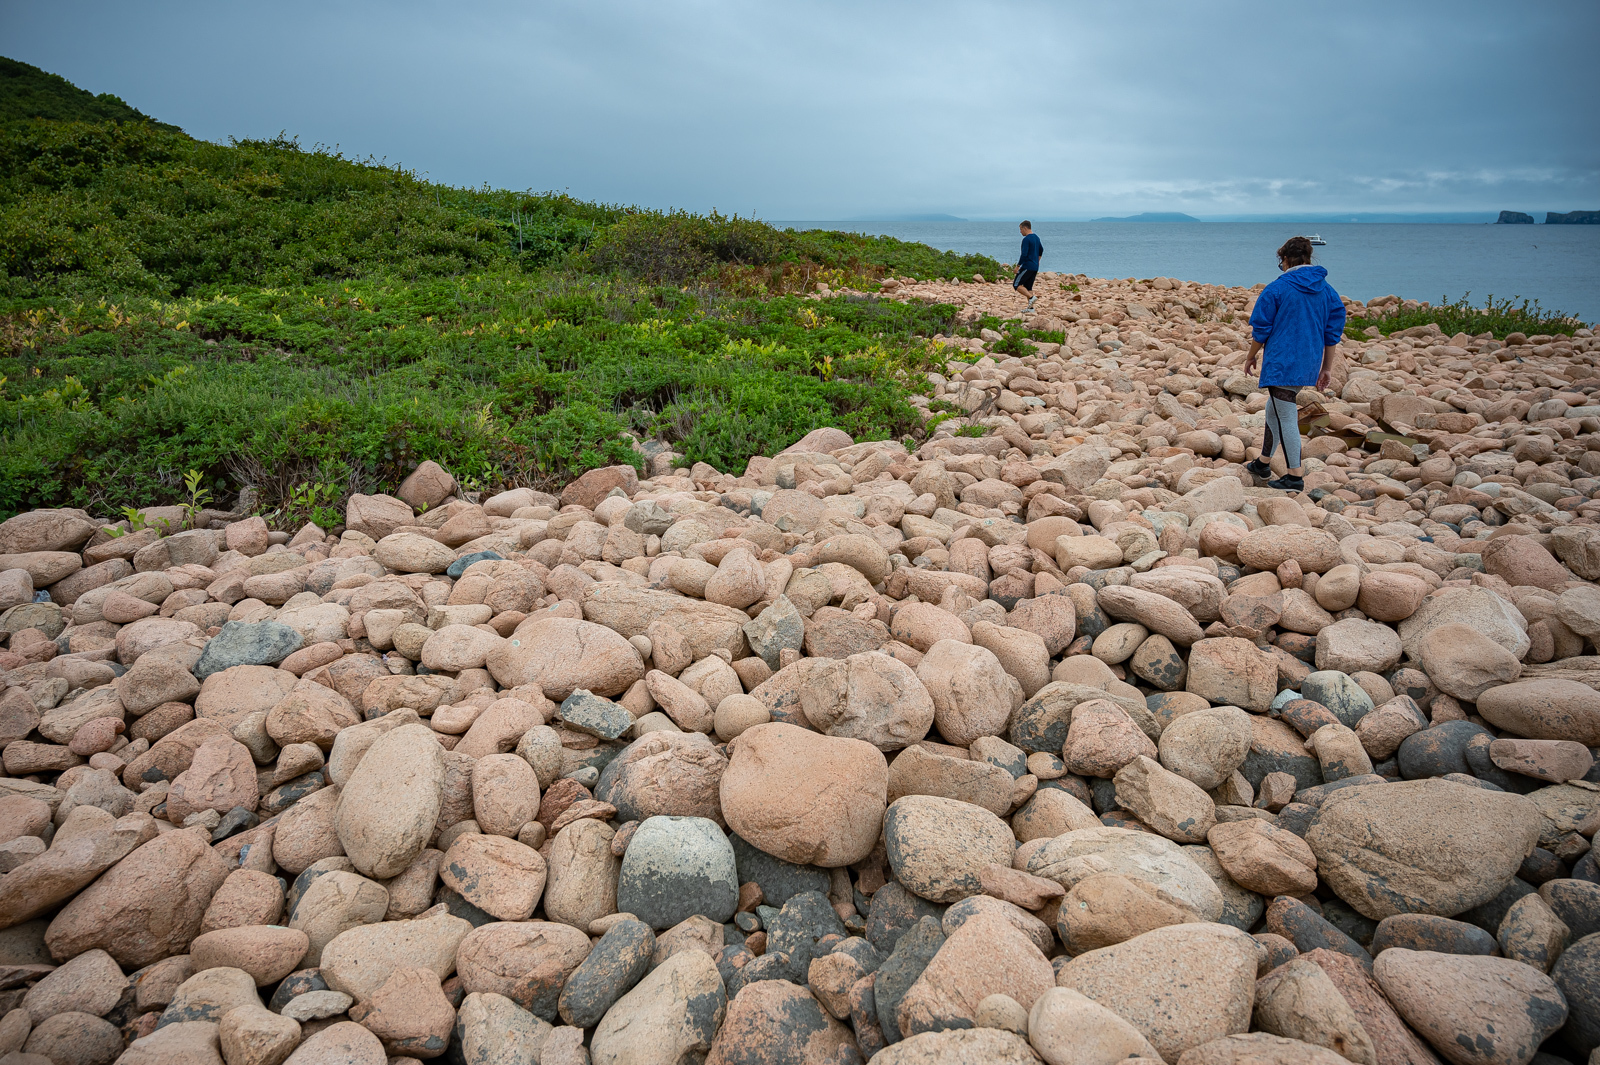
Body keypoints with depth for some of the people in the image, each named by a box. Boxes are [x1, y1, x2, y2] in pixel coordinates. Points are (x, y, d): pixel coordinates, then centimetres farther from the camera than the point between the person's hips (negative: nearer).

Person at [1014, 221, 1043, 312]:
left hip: (1027, 266, -9)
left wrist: (1018, 266, -13)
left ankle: (1031, 297, -17)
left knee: (1016, 285, -5)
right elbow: (1041, 250, 26)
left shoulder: (1026, 239, -15)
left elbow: (1024, 254, -20)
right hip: (1035, 267, 9)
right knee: (1028, 287, 13)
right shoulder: (1036, 237, 14)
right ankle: (1031, 307, 9)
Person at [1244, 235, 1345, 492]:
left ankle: (1295, 477, -1)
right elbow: (1332, 334, 11)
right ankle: (1263, 463, 32)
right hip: (1309, 365, 7)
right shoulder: (1327, 290, 8)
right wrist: (1325, 369, 18)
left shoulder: (1277, 288, -10)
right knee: (1274, 411, 21)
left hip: (1281, 364, -7)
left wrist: (1251, 357, 10)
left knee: (1286, 418, -3)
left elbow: (1261, 329, -5)